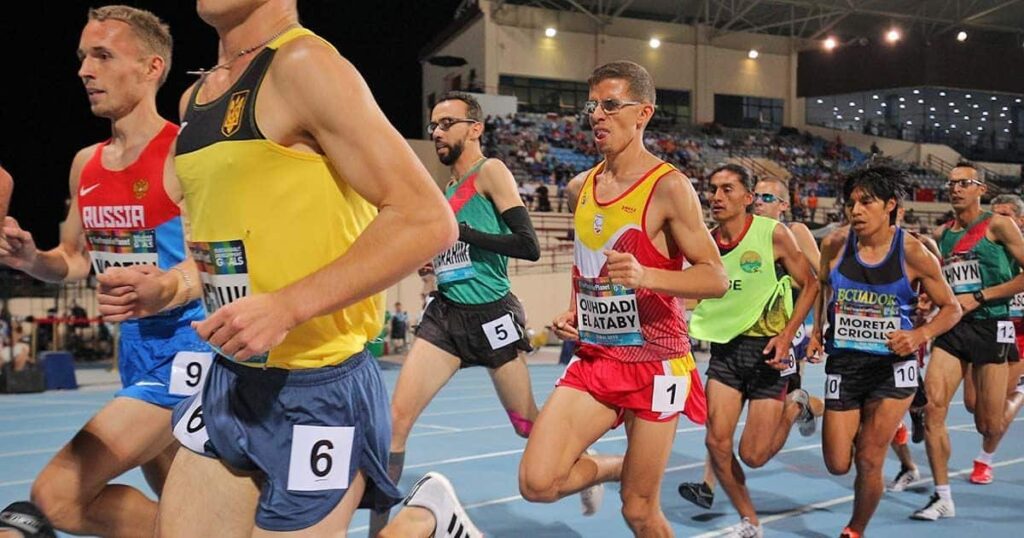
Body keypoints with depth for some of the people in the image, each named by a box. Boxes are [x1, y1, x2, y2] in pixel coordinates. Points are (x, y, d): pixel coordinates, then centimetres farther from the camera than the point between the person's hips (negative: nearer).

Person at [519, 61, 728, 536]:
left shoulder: (668, 186, -11)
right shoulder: (580, 188, 8)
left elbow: (716, 279, -14)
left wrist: (646, 275, -30)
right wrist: (572, 313, 7)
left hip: (654, 363, -5)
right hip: (593, 358, 5)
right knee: (537, 483, -9)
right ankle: (609, 468, 22)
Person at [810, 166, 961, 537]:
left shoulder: (913, 253, -13)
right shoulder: (835, 245, -7)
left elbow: (951, 308, -2)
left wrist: (919, 335, -19)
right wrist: (817, 330, 9)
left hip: (892, 366, -2)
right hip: (843, 365, 3)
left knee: (869, 461, -3)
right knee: (838, 464, 6)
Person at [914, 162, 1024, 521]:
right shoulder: (941, 234, 12)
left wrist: (979, 297, -14)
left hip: (991, 327, -4)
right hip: (951, 327, 4)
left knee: (988, 423, 3)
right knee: (933, 406, -13)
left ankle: (986, 455, 42)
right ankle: (943, 498, -4)